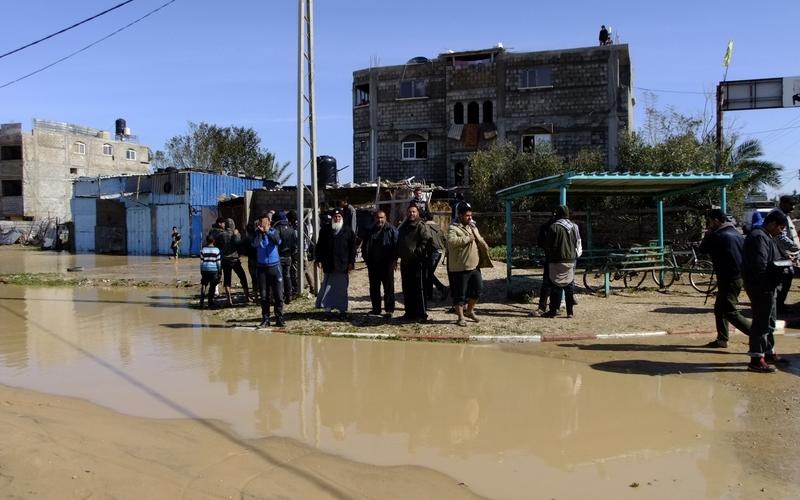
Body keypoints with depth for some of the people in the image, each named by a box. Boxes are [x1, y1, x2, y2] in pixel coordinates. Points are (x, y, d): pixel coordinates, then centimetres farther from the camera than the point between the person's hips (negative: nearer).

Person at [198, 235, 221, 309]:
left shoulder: (203, 250, 1)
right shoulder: (216, 250, -1)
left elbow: (201, 261, 3)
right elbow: (218, 262, 0)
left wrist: (201, 271, 10)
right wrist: (219, 271, 8)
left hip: (205, 270, 1)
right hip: (214, 270, -1)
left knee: (203, 285, 10)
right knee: (212, 286, 7)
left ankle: (202, 301, -1)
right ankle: (210, 301, 10)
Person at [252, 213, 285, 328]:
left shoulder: (273, 231, 2)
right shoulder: (257, 233, 3)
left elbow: (278, 241, -19)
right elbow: (255, 244, -17)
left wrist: (267, 232, -23)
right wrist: (259, 232, -21)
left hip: (274, 266, -1)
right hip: (261, 267, 1)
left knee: (278, 295, 0)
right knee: (264, 296, 5)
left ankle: (279, 319, 8)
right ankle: (265, 319, 13)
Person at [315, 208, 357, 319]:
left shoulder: (348, 230, 2)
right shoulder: (325, 230, 6)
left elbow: (352, 247, 2)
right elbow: (319, 246, 8)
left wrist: (351, 262, -3)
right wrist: (318, 259, 0)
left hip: (343, 265, -1)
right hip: (329, 265, 1)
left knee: (342, 288, 4)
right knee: (327, 287, 4)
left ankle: (342, 310, 10)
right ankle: (327, 306, 14)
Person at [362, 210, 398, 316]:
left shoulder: (391, 230, 0)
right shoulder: (370, 232, 13)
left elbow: (396, 245, -3)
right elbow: (364, 247, 19)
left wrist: (394, 260, -8)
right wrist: (367, 259, 8)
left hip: (387, 264, -5)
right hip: (373, 264, 5)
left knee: (389, 287, -3)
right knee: (374, 288, 9)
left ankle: (389, 309, 1)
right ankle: (376, 309, 19)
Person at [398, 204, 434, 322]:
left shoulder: (420, 226, -7)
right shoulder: (403, 227, 17)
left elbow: (427, 241, -17)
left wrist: (417, 251, -19)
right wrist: (399, 254, 13)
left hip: (416, 262, -8)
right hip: (405, 262, 8)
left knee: (418, 288, -6)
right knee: (406, 289, 12)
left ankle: (421, 314, -1)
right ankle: (409, 312, 22)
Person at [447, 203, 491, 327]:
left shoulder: (472, 227, 16)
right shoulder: (453, 228, -9)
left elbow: (480, 242, 29)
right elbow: (451, 241, -29)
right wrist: (467, 239, -22)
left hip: (474, 266, 7)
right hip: (460, 268, -7)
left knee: (477, 289, 12)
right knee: (460, 294, 1)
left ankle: (469, 311, 31)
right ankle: (460, 317, 11)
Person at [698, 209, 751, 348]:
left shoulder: (717, 236, -16)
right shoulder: (736, 234, 11)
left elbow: (702, 249, -3)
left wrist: (708, 234, 6)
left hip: (729, 279, -10)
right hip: (739, 276, 10)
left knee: (730, 312, -7)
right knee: (720, 309, 17)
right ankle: (722, 339, 21)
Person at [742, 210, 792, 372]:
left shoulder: (766, 237, 17)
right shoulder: (759, 237, -18)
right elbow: (760, 266, -27)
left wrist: (783, 263, 5)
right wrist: (781, 267, -17)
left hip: (767, 287, 11)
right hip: (761, 287, -11)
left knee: (768, 322, 20)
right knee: (761, 322, -6)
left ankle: (769, 353, 33)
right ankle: (756, 360, -1)